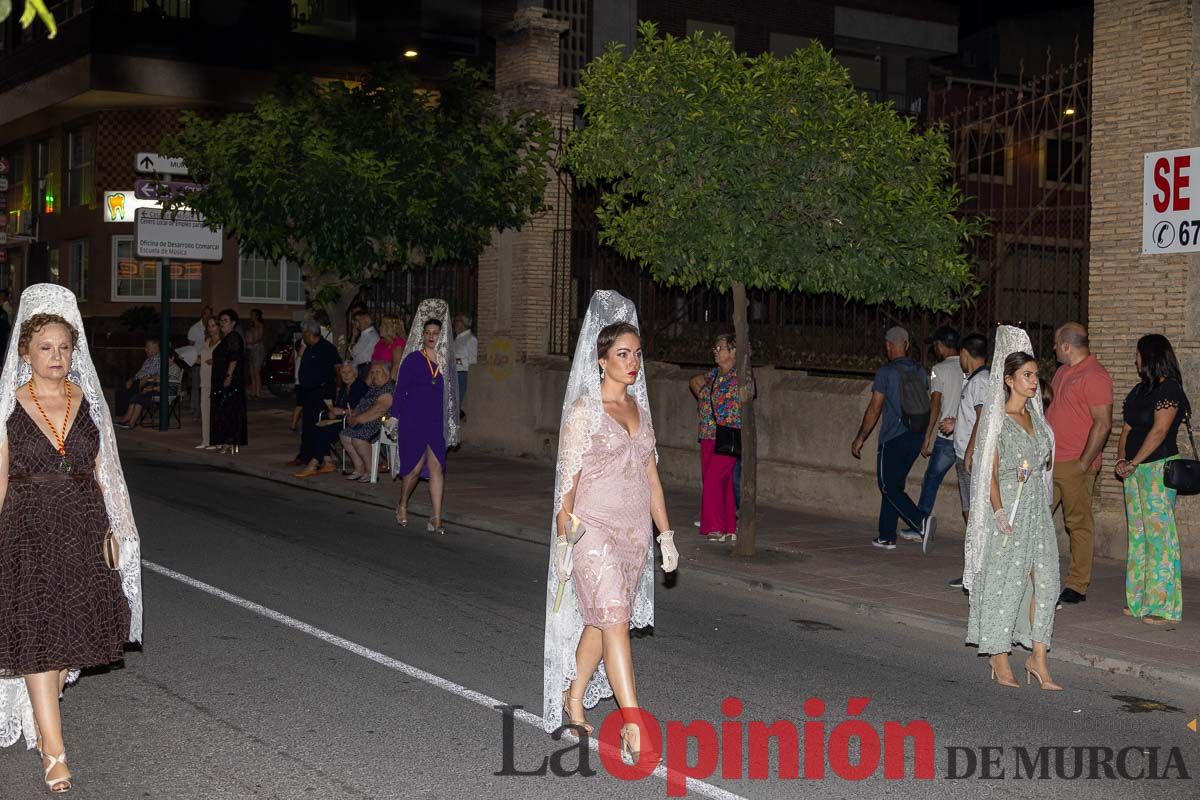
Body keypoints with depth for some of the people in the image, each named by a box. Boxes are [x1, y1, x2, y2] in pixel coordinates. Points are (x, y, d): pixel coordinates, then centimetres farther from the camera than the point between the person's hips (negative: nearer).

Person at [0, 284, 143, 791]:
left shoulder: (87, 400, 5)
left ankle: (41, 716, 35)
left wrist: (112, 530, 7)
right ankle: (54, 750, -5)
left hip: (84, 529, 3)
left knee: (71, 634, 11)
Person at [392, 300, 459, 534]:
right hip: (413, 420, -3)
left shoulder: (446, 361, 8)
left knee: (437, 468, -4)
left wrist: (452, 423, 13)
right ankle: (402, 506, 28)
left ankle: (436, 520, -2)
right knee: (414, 467, 1)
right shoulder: (412, 359, -2)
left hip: (436, 422, 3)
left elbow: (451, 393, 14)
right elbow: (399, 390, 0)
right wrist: (394, 417, -4)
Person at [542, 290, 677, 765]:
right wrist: (562, 541, -11)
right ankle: (634, 727, -14)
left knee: (599, 620, 12)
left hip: (634, 532, 6)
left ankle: (573, 701, 28)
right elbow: (568, 481, -8)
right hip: (593, 530, -6)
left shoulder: (640, 409, 11)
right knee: (615, 619, -12)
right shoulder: (584, 411, -7)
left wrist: (665, 534, 14)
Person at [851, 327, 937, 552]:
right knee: (894, 484, 15)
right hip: (916, 437, 7)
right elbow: (926, 405, 13)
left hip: (893, 438, -6)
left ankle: (922, 521, -21)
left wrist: (860, 438, -3)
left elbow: (874, 409, -11)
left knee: (889, 487, -1)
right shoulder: (919, 372, 7)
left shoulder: (886, 372, -11)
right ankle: (886, 536, 18)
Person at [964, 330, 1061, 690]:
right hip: (1007, 505, -6)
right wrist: (999, 512, -18)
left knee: (1045, 579, -1)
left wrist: (1043, 459, 6)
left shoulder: (1034, 415, 13)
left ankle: (1038, 659, 5)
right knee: (1004, 581, -1)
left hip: (1036, 506, 6)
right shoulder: (996, 418, -6)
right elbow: (990, 470, -11)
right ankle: (999, 659, 10)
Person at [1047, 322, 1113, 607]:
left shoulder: (1095, 376, -13)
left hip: (1075, 464, -9)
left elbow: (1103, 424, -18)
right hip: (1049, 461, 9)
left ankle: (1077, 587, 5)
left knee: (1079, 524, -1)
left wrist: (1084, 463, -19)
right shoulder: (1063, 372, 16)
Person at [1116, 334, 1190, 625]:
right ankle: (1138, 601, 17)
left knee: (1158, 533, -7)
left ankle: (1162, 606, -3)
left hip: (1159, 467, -9)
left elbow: (1159, 431, -16)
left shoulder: (1169, 389, -10)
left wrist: (1133, 462, -15)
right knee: (1137, 533, 10)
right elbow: (1127, 429, 15)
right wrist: (1122, 460, 1)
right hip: (1135, 470, 9)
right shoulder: (1140, 390, 16)